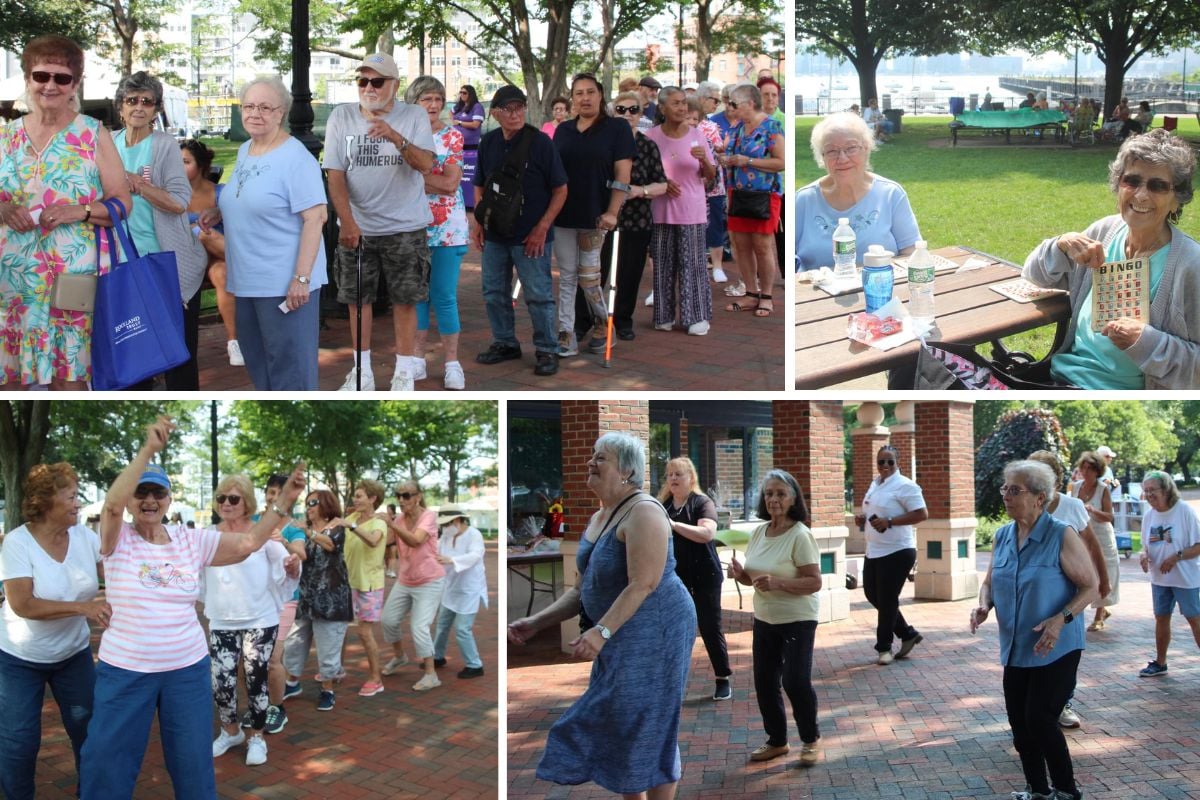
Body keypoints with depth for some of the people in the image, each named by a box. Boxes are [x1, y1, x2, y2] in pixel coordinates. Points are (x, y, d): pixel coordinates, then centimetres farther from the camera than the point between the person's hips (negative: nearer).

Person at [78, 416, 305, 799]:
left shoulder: (192, 541, 1)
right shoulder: (118, 539, -7)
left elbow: (248, 543, -3)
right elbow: (112, 503, -27)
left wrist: (283, 500, -14)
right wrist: (149, 449, -37)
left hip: (187, 669, 3)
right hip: (125, 669, -2)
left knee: (194, 764, 14)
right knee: (106, 763, 8)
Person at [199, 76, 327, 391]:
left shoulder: (295, 158, -14)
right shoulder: (244, 151, 12)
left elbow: (315, 217, -19)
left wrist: (302, 278, -24)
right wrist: (220, 212, 7)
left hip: (285, 282, -9)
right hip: (247, 279, 9)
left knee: (289, 363, -2)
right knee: (255, 357, 19)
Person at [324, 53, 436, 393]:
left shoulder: (414, 115, -3)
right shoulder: (341, 116, 0)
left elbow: (425, 165, -16)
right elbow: (335, 173, -5)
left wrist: (396, 137, -33)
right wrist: (347, 221, -15)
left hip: (405, 227, -2)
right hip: (356, 226, 2)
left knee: (404, 299, 3)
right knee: (357, 298, 7)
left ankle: (404, 372, 12)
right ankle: (362, 372, 17)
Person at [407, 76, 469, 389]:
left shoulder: (452, 137, -1)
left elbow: (451, 184, -10)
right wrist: (433, 182, -12)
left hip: (447, 228, -2)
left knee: (445, 296, -2)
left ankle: (452, 363, 6)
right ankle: (417, 358, 18)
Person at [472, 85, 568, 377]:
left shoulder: (540, 142, -9)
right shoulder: (488, 143, 4)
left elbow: (560, 190, -7)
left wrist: (542, 227, -13)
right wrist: (478, 223, 4)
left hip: (530, 237, -5)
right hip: (494, 235, 5)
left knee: (538, 296, -1)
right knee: (494, 293, 13)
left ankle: (547, 350, 11)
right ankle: (505, 344, 29)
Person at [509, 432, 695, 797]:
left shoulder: (642, 512, -16)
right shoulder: (597, 520, 13)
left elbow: (644, 583, -25)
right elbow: (582, 589, 15)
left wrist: (601, 631, -30)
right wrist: (536, 623, 6)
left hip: (654, 629, -9)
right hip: (622, 634, 9)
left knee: (648, 727, -4)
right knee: (618, 723, 13)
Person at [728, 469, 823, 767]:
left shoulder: (800, 535, -17)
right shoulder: (759, 533, 3)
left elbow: (814, 582, -21)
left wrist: (777, 583, -32)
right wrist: (740, 574, -9)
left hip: (797, 620, -7)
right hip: (764, 619, 7)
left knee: (796, 682, -7)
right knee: (764, 682, 11)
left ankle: (811, 739, 16)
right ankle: (777, 740, 28)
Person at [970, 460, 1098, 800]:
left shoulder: (1062, 536, -14)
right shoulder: (1003, 536, 4)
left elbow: (1090, 586, -12)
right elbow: (990, 581, 14)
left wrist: (1062, 618, -26)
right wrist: (984, 605, -8)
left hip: (1056, 650, -6)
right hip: (1016, 649, 6)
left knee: (1040, 719, -10)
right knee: (1020, 724, 10)